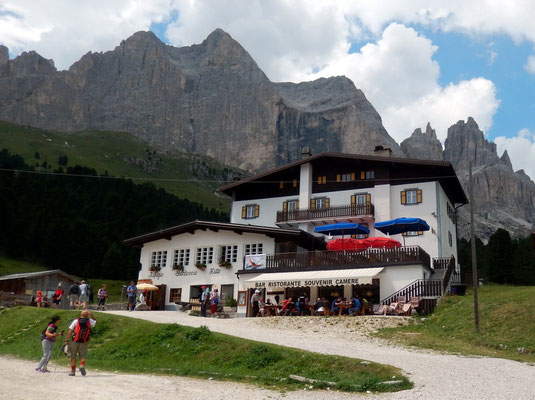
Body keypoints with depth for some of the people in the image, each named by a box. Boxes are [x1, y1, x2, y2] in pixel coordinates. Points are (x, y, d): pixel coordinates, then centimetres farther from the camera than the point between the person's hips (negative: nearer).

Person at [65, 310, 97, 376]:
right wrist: (91, 314, 14)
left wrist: (67, 340, -2)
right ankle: (82, 366, -18)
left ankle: (72, 371, 13)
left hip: (74, 341, 0)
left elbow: (70, 331, -6)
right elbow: (95, 321, 26)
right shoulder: (89, 321, 3)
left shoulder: (76, 321, -1)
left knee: (73, 357, 11)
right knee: (83, 356, 8)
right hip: (84, 342, 0)